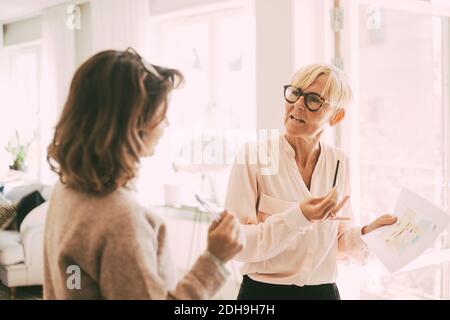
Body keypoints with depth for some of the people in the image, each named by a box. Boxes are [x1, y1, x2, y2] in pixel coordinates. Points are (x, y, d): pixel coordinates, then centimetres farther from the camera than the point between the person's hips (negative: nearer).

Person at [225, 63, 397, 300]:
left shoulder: (339, 163, -1)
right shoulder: (253, 156, -13)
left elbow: (339, 242, 6)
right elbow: (236, 244, -17)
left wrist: (367, 233, -13)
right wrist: (297, 218, -27)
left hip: (324, 291, 4)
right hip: (264, 291, -3)